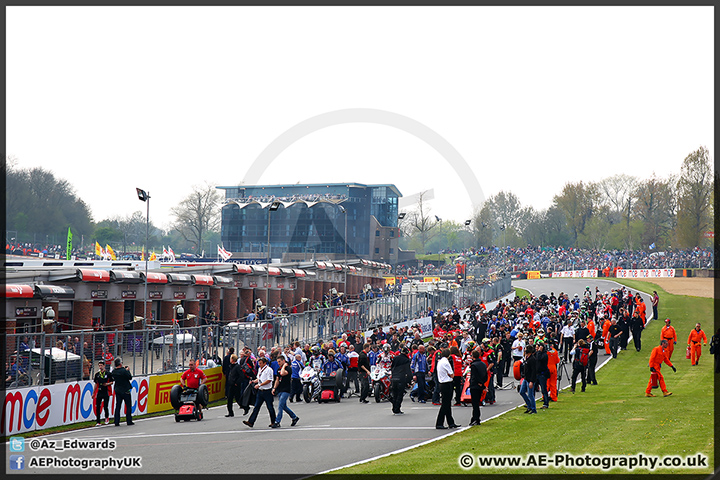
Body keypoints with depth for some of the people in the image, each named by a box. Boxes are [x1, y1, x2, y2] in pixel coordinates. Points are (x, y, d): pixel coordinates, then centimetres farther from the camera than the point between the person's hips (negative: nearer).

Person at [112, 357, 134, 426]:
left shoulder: (113, 371, -3)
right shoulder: (124, 371, -21)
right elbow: (130, 377, -11)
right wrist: (127, 370, 3)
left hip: (117, 390, 5)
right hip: (125, 391, -5)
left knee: (118, 406, 9)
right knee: (128, 406, 7)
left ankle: (116, 422, 7)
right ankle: (129, 421, 8)